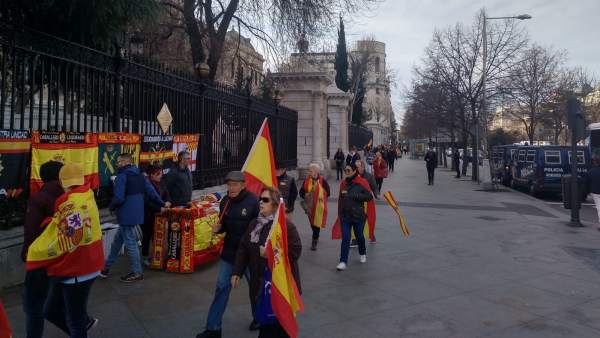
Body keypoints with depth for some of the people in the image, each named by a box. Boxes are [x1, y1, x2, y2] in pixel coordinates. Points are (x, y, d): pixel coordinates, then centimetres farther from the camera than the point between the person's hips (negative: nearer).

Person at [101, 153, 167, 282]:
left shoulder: (122, 176, -15)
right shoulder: (140, 175, 10)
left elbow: (119, 198, -22)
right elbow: (151, 192, 9)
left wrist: (111, 207, -2)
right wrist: (162, 204, 19)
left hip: (126, 215, -9)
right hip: (136, 214, 9)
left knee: (130, 243, 1)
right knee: (117, 241, 20)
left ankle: (137, 273, 10)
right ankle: (106, 268, 31)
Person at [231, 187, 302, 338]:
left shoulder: (286, 226, -14)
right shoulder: (254, 224, 7)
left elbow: (295, 252, -19)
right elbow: (243, 249, 10)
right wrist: (237, 272, 6)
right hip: (259, 283, 6)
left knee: (280, 322, 6)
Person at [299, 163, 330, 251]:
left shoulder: (322, 181, -9)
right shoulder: (307, 180, 1)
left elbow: (327, 193, -6)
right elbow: (301, 191, 7)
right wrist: (305, 195, -12)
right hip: (309, 205, 4)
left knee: (317, 223, -3)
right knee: (312, 222, 14)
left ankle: (314, 241, 6)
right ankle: (316, 237, 39)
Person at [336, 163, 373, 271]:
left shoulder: (362, 182, -9)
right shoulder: (343, 183, 6)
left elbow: (369, 196, -13)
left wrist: (355, 196, -22)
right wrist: (340, 213, 15)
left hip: (358, 216, -3)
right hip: (345, 216, 3)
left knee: (359, 236, 15)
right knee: (345, 238, -3)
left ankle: (363, 254, 42)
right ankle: (343, 261, 0)